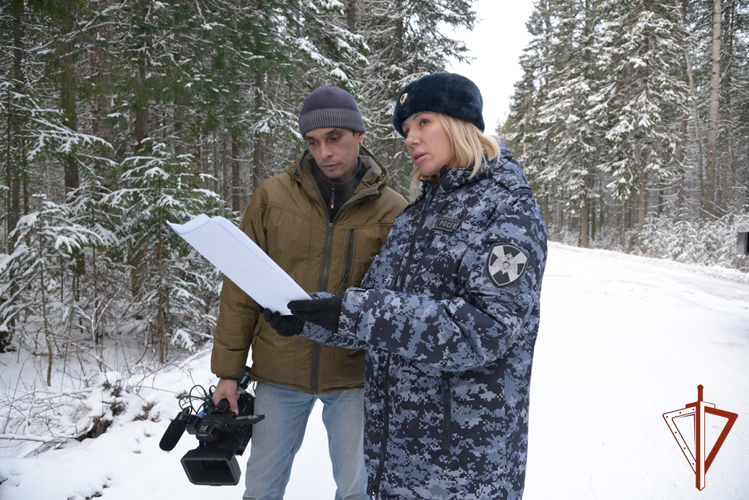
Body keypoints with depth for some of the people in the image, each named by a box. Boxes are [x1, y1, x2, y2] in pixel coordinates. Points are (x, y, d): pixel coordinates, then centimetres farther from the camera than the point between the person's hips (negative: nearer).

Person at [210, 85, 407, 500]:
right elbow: (240, 290, 0)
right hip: (279, 372, 1)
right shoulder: (272, 197, -3)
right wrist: (228, 369, 0)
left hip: (354, 374, -1)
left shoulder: (391, 211, -5)